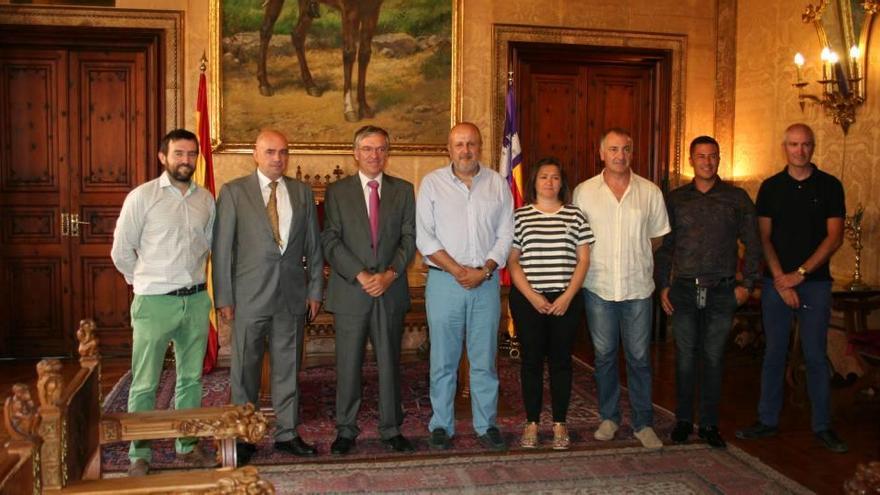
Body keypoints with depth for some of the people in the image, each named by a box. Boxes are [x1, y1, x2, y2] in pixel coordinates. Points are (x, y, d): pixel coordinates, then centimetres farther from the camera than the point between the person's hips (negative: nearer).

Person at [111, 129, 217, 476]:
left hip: (196, 301, 4)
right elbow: (121, 251, -1)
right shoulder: (142, 196, -6)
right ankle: (139, 455, 14)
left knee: (191, 379, 12)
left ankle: (188, 445, 25)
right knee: (145, 384, 1)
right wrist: (145, 281, 6)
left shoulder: (206, 199, 7)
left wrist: (192, 275, 12)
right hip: (154, 303, -4)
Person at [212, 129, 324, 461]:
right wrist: (223, 297, -6)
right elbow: (222, 248, -2)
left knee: (287, 368, 11)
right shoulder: (233, 192, -1)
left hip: (292, 295, 3)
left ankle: (286, 433, 22)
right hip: (249, 295, -3)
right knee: (245, 369, 7)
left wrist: (315, 290, 6)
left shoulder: (302, 193, 9)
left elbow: (313, 245, 10)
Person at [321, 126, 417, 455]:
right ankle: (346, 430, 17)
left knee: (390, 362, 8)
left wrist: (390, 274, -11)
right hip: (349, 291, -1)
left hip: (391, 291, 1)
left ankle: (391, 429, 20)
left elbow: (409, 238, 3)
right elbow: (330, 241, -2)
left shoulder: (403, 190, 9)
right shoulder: (337, 191, 5)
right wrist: (360, 276, -12)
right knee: (348, 364, 4)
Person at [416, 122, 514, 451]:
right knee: (443, 360, 4)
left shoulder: (498, 184, 8)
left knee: (484, 359, 8)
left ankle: (486, 425, 20)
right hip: (444, 281, -1)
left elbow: (506, 234, 4)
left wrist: (483, 271, -9)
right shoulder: (432, 183, 2)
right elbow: (425, 237, -3)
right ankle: (441, 426, 16)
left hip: (486, 282, 2)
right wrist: (458, 270, -11)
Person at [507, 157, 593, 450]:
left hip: (566, 300, 1)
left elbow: (583, 259, 3)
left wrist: (567, 297, -8)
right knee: (531, 360, 5)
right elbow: (512, 261, 1)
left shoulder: (575, 216, 5)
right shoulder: (520, 216, 3)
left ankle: (560, 424, 17)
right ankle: (531, 423, 16)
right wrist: (532, 296, -10)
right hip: (528, 299, 0)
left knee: (561, 360, 6)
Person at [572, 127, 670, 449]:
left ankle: (643, 423, 17)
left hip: (637, 287, 0)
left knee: (639, 357, 5)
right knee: (604, 355, 10)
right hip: (598, 287, 0)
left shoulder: (650, 192, 2)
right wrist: (595, 261, 0)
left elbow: (657, 237, 12)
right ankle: (609, 417, 25)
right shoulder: (583, 192, 0)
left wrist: (635, 257, 3)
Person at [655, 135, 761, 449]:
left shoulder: (737, 198, 5)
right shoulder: (675, 199, 8)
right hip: (684, 290, 1)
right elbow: (665, 246, 10)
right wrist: (663, 285, 3)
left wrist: (747, 284, -1)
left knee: (714, 358, 6)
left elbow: (752, 244, 7)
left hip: (722, 291, 0)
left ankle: (709, 424, 17)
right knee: (685, 357, 5)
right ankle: (683, 420, 18)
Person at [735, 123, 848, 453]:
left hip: (815, 282, -1)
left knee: (816, 355, 2)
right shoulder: (771, 187, 7)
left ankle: (822, 426, 12)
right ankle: (768, 420, 15)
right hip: (776, 282, 1)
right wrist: (780, 280, -7)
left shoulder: (829, 186, 3)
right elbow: (764, 238, 3)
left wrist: (800, 273, -10)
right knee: (774, 353, 6)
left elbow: (835, 237, -3)